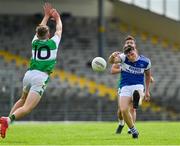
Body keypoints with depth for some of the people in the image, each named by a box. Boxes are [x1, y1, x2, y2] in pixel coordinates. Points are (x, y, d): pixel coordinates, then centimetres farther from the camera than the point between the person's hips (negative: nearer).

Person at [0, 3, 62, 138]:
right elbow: (59, 29, 24)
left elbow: (40, 29, 33)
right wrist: (57, 17, 41)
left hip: (29, 75, 5)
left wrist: (47, 16, 45)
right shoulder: (53, 42, 4)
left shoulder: (35, 42, 13)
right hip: (41, 78, -5)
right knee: (27, 108, -15)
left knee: (23, 100, 30)